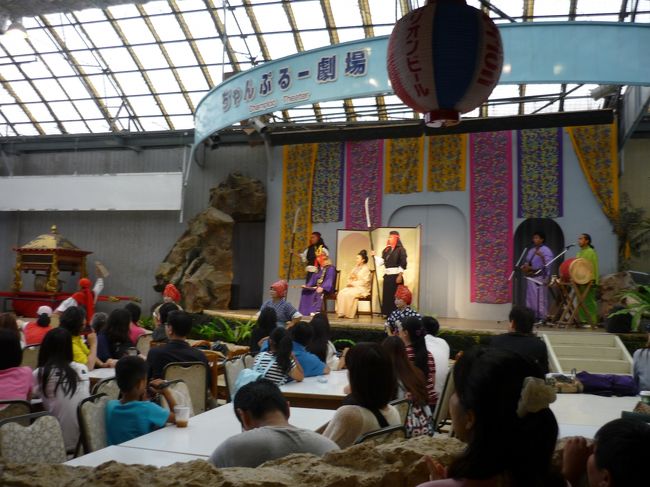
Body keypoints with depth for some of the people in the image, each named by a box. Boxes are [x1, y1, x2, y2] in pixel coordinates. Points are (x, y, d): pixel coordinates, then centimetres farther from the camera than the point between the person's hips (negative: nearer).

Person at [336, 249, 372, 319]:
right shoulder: (355, 268, 18)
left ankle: (349, 313, -22)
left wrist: (353, 283, -15)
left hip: (361, 288, -7)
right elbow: (350, 277, 22)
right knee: (341, 293, -19)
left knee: (348, 294, -31)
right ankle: (341, 312, -22)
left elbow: (364, 282, -14)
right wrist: (349, 283, -1)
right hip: (352, 286, 7)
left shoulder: (366, 269, -5)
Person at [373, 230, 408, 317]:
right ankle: (388, 313, 13)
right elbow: (382, 261, 13)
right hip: (387, 275, 7)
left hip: (396, 275, -7)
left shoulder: (400, 249, -6)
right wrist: (375, 256, 5)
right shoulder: (387, 249, 14)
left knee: (395, 296, -5)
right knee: (387, 295, 7)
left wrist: (400, 275, -17)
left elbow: (403, 263, -12)